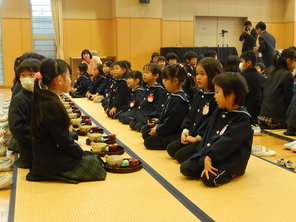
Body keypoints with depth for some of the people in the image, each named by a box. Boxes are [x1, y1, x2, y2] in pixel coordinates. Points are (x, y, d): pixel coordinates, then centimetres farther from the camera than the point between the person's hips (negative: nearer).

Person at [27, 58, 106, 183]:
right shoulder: (52, 105, -24)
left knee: (94, 158, 15)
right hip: (52, 162, -9)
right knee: (97, 166, -3)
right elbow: (64, 141, -21)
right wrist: (82, 154, -6)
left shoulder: (44, 99, 6)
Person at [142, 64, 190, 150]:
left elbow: (172, 122, -24)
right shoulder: (172, 95, 9)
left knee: (148, 142, -17)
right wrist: (157, 123, 7)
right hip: (167, 128, 11)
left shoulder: (179, 100, -23)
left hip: (174, 132, -11)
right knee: (145, 131, 17)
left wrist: (157, 129, -13)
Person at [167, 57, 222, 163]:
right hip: (191, 135, 9)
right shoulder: (198, 94, 12)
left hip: (205, 139, -9)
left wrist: (198, 138, -18)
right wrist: (185, 131, 2)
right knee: (171, 149, 5)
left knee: (180, 155, -17)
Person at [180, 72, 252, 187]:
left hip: (231, 160, -7)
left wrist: (210, 156, -28)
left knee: (209, 178, -28)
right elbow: (208, 134, 9)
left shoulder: (243, 118, -14)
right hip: (209, 153, 7)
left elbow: (227, 141, -23)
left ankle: (229, 172, 0)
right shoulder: (219, 111, 10)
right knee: (185, 168, -6)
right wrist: (205, 155, -1)